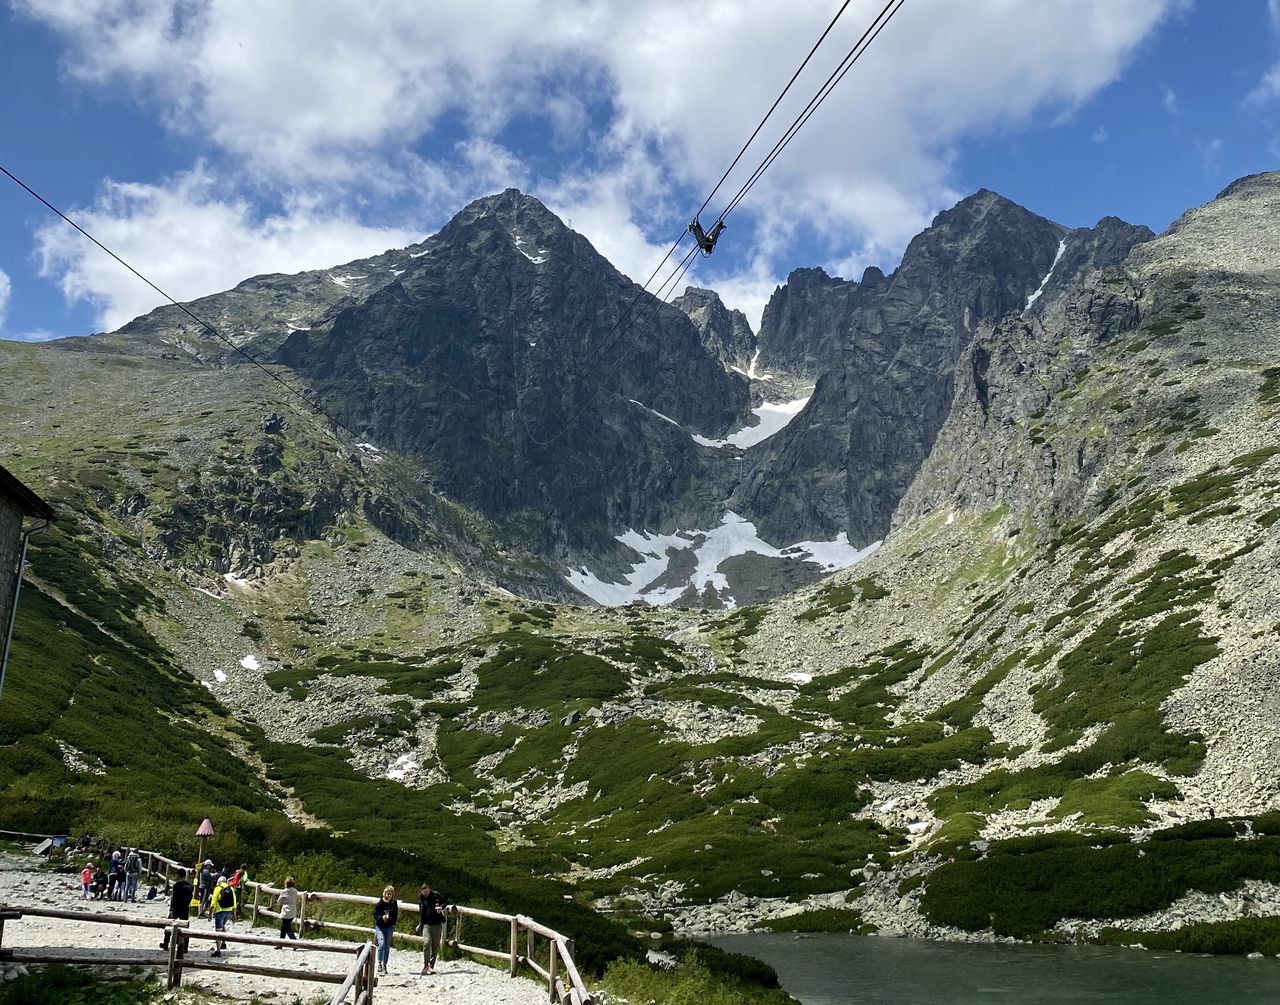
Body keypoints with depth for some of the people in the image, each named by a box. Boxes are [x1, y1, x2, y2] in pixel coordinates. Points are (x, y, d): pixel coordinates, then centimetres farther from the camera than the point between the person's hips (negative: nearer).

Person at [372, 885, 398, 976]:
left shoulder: (394, 904, 2)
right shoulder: (379, 904, -9)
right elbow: (375, 915, -10)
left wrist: (393, 923, 3)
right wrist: (382, 918, -28)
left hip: (389, 927, 4)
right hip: (379, 927, -4)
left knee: (387, 947, 7)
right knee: (382, 944, -20)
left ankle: (384, 965, 17)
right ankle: (379, 964, -11)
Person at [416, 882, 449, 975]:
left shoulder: (436, 895, -2)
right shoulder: (421, 898, 8)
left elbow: (446, 902, 6)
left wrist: (441, 907, -14)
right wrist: (420, 924, 15)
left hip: (437, 924, -1)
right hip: (426, 924, 1)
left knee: (435, 946, 3)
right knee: (426, 943, -16)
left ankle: (431, 966, 13)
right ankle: (425, 965, -10)